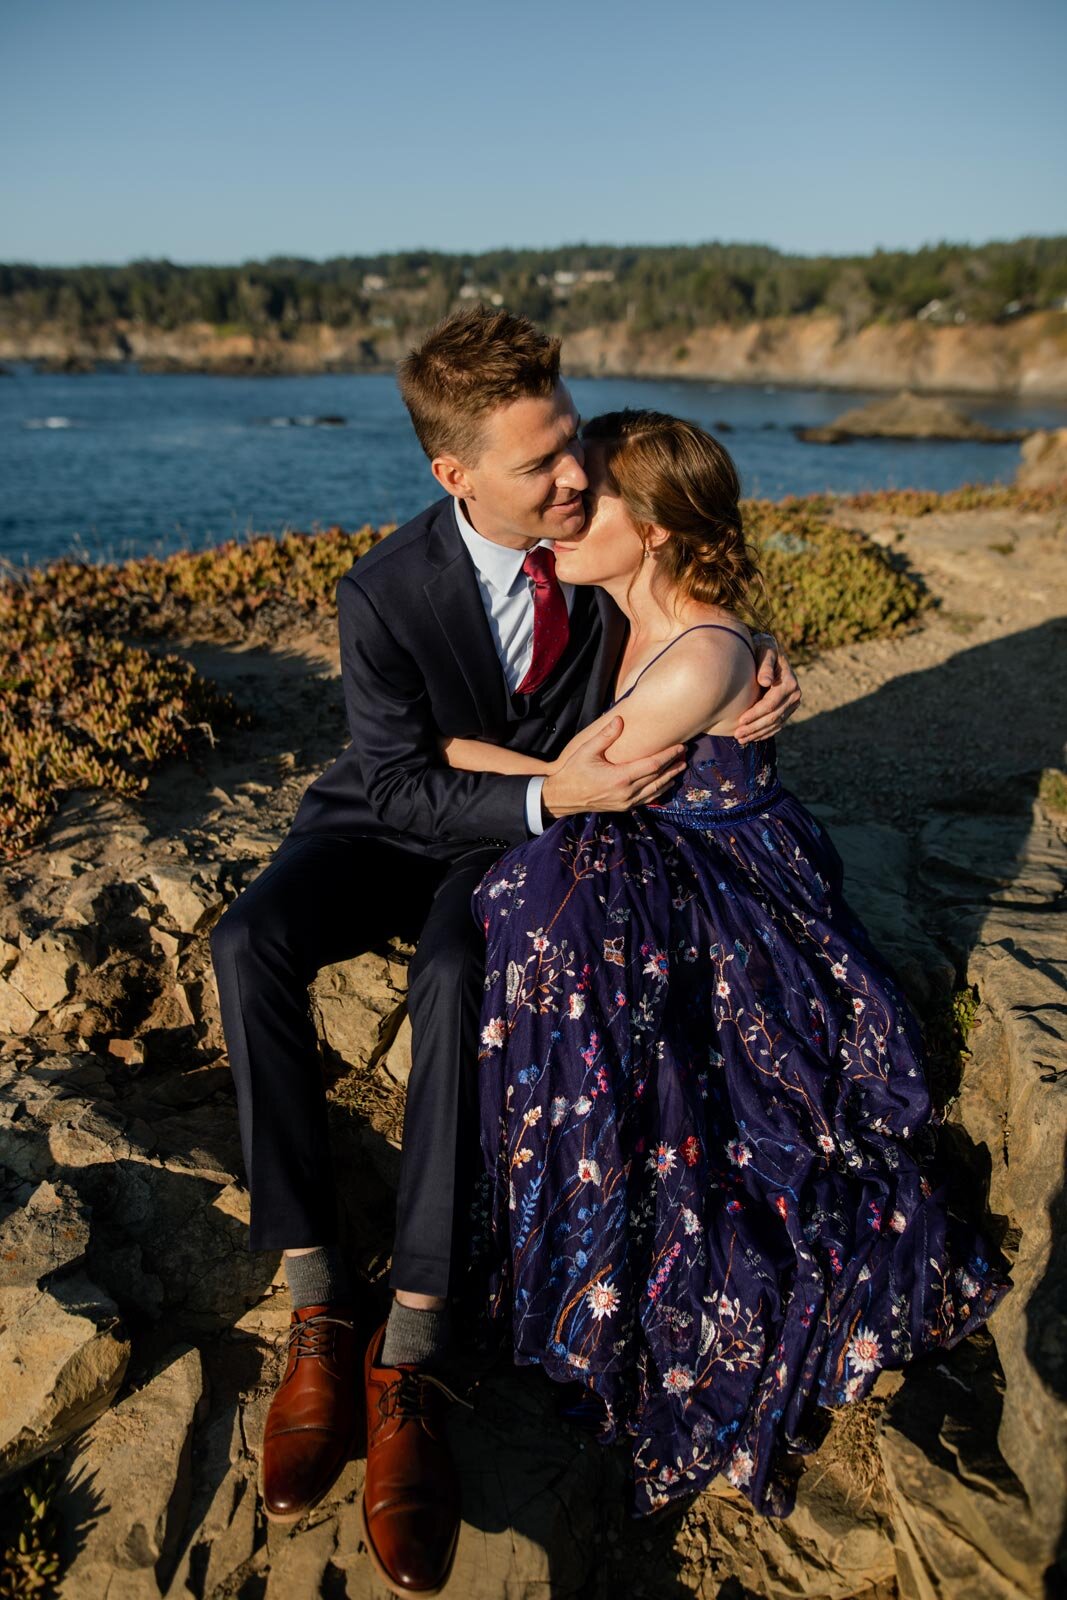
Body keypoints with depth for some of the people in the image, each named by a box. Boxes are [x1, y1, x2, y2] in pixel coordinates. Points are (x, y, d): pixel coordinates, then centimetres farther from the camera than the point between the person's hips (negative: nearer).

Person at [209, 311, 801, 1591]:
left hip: (530, 827, 0)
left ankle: (410, 1354, -28)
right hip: (393, 818, 0)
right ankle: (315, 1303, -23)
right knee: (249, 945, -30)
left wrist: (750, 682, -21)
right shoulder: (384, 593, -19)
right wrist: (546, 796, -33)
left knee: (458, 977, -35)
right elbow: (397, 783, -17)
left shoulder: (607, 540, -11)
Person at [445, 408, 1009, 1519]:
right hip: (659, 882, 9)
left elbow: (569, 783, -15)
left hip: (728, 906, -9)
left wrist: (435, 743, -4)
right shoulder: (637, 613, 1)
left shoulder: (701, 656, -26)